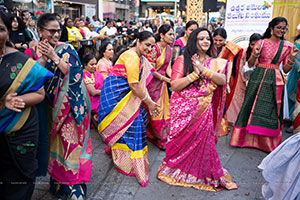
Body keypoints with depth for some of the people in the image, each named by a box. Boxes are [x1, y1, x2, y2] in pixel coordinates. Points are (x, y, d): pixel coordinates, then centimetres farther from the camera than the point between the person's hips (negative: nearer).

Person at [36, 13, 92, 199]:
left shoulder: (67, 49, -8)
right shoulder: (35, 49, 5)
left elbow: (76, 74, -20)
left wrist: (54, 56, -21)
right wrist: (42, 58, -14)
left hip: (69, 106, -4)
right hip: (49, 106, 4)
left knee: (69, 141, -1)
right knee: (54, 141, 14)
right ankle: (57, 182, 33)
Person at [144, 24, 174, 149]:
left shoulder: (168, 49, 6)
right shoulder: (154, 48, -18)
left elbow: (168, 68, 6)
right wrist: (165, 79, -19)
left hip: (162, 82, 8)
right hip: (152, 82, -7)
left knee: (164, 109, 12)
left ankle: (164, 136, 27)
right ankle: (160, 139, 14)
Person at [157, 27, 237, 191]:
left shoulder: (214, 62, 11)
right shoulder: (182, 60, -1)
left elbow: (223, 80, -7)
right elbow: (174, 85, -10)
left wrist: (204, 70, -17)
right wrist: (195, 74, -16)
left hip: (204, 110, 3)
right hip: (183, 108, -2)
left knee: (203, 140, 1)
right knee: (181, 140, 1)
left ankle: (205, 174, 22)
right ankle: (175, 170, 26)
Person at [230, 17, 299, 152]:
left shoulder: (287, 46, 7)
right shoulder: (262, 42, 1)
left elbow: (286, 69, 7)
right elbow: (250, 64, 1)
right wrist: (255, 54, -17)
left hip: (274, 80, 2)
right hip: (258, 77, -1)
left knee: (271, 110, 3)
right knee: (253, 106, 3)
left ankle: (267, 143, 17)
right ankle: (246, 137, 19)